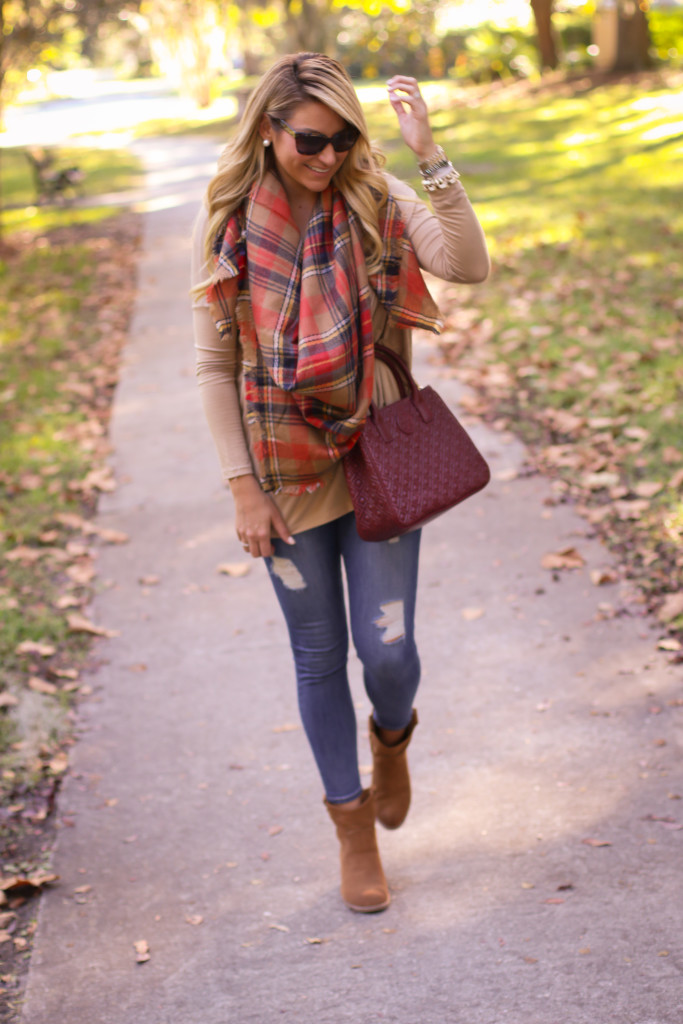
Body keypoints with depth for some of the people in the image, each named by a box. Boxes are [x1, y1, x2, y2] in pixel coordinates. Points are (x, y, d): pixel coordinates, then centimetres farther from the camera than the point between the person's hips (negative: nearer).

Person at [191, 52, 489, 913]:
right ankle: (353, 824, 30)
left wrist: (429, 155, -30)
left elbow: (469, 265, -23)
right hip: (287, 472, 0)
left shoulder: (376, 199, -6)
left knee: (388, 650, -3)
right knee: (319, 658, 10)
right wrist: (243, 488, -6)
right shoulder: (226, 223, -6)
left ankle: (392, 739, 35)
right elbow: (215, 365, -3)